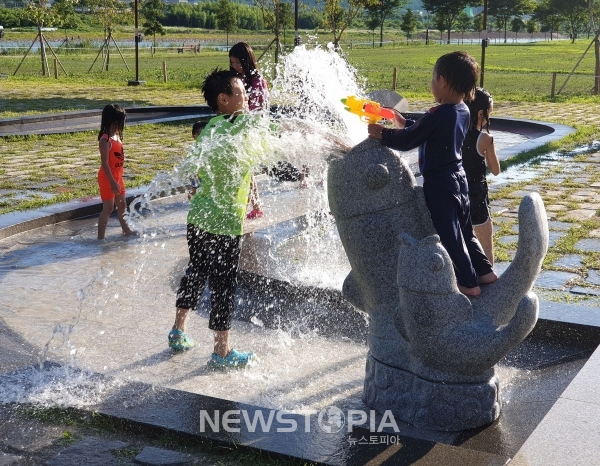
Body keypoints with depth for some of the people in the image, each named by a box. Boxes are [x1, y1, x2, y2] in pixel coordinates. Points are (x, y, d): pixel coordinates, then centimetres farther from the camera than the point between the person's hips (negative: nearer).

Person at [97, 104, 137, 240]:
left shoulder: (117, 136, 6)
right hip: (107, 178, -9)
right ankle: (100, 237, 4)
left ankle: (126, 229, 39)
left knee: (122, 204, 21)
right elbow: (104, 163, -23)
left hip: (117, 176, 9)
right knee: (108, 208, -4)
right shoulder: (105, 140, -22)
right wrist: (112, 182, -24)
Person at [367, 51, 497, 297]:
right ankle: (484, 271, 27)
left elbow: (408, 141, -17)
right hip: (458, 178, 9)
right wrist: (405, 123, 20)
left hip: (439, 184, -9)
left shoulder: (438, 115, -23)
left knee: (448, 234, 2)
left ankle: (468, 283, 8)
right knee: (463, 230, 21)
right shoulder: (463, 111, 4)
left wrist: (383, 134, -5)